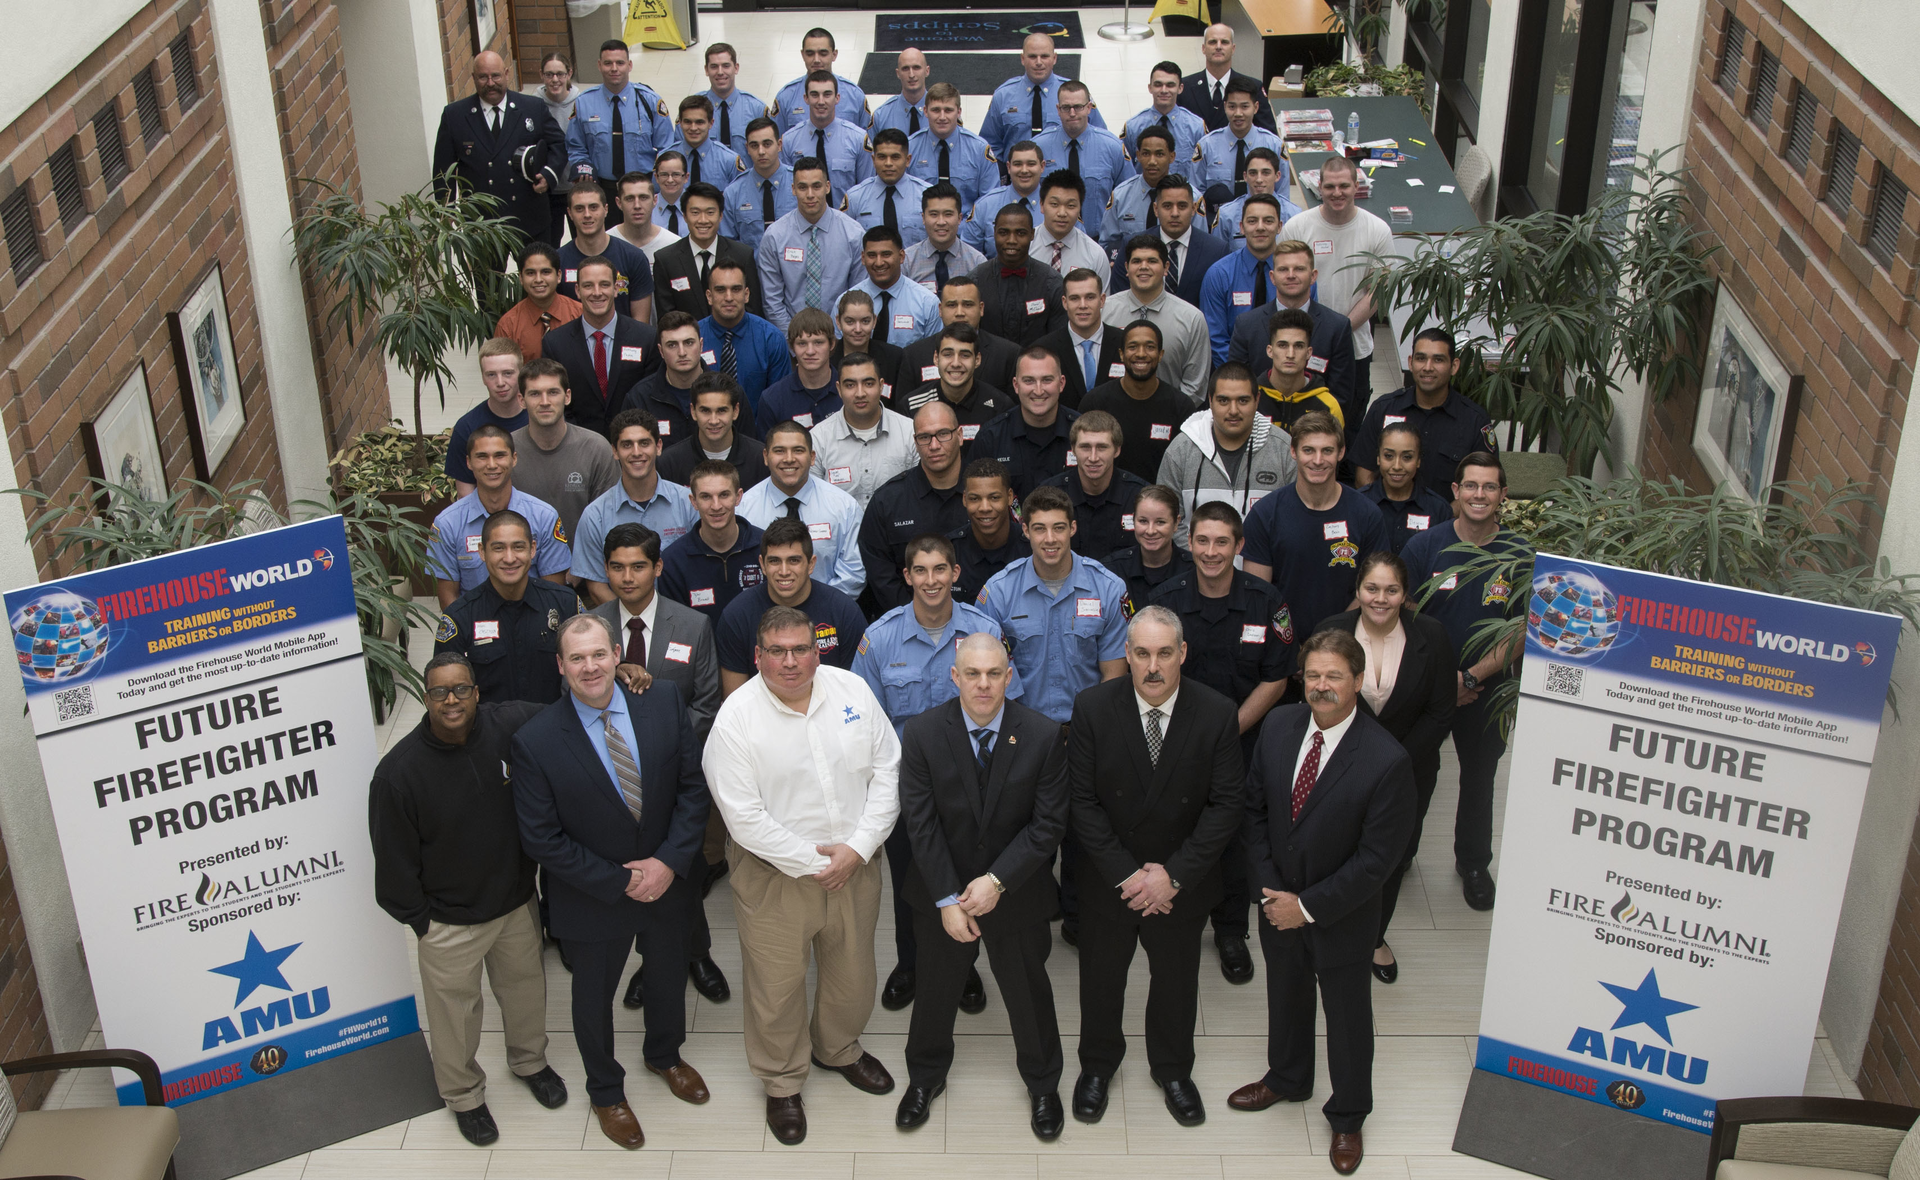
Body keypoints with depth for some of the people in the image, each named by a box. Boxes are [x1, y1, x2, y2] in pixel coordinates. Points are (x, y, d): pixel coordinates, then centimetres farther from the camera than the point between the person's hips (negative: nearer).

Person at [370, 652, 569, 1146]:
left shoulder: (510, 726, -18)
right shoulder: (399, 771, -24)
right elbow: (394, 856, -13)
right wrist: (416, 917, -6)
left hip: (517, 901, 3)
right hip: (449, 920, -3)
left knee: (524, 987, 26)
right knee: (455, 1010, 17)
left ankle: (529, 1060, 56)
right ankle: (463, 1094, 45)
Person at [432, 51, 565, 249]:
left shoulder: (534, 109, 3)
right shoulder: (454, 115, 2)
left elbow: (559, 144, 10)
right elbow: (443, 169, 5)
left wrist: (549, 175, -9)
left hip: (530, 219, 1)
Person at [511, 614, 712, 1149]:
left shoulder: (664, 700, -15)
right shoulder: (535, 742, -24)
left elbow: (692, 784, -9)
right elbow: (542, 839, -18)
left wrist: (670, 860, -19)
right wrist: (619, 883, -19)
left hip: (666, 880, 3)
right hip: (592, 898, -3)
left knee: (669, 977, 28)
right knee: (594, 999, 20)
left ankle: (664, 1055, 59)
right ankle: (605, 1090, 49)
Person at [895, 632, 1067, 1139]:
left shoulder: (1044, 736, -17)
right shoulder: (922, 734, -16)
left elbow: (1048, 824, -15)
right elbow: (921, 825, -14)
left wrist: (997, 882, -21)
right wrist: (947, 899, -17)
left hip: (1017, 891, 0)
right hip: (941, 893, 0)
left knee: (1028, 988, 18)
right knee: (937, 986, 20)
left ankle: (1042, 1083, 43)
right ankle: (926, 1076, 46)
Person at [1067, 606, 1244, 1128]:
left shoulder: (1217, 714, -15)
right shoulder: (1092, 708, -16)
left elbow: (1225, 805, -13)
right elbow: (1082, 801, -13)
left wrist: (1173, 876, -19)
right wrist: (1125, 873, -18)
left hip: (1182, 883, 0)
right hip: (1107, 880, 0)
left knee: (1176, 980, 20)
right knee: (1100, 977, 19)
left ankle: (1172, 1069, 46)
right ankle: (1098, 1064, 46)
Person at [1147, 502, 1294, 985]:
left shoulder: (1266, 601, -8)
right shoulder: (1165, 600, -7)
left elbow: (1275, 681, -4)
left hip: (1243, 742, 0)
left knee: (1235, 837, 11)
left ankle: (1231, 932, 30)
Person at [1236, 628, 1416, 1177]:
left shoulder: (1386, 761, -26)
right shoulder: (1279, 726, -10)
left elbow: (1376, 858, -22)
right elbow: (1255, 807, 0)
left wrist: (1308, 906, -18)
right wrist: (1269, 887, -8)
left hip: (1341, 918, -4)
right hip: (1278, 904, 4)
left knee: (1347, 1017, 17)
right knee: (1286, 997, 27)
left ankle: (1347, 1116, 41)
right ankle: (1287, 1079, 54)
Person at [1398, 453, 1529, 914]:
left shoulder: (1519, 556, -10)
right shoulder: (1424, 547, -11)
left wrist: (1471, 678, -16)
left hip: (1487, 690, 1)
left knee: (1478, 778, 18)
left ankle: (1473, 863, 39)